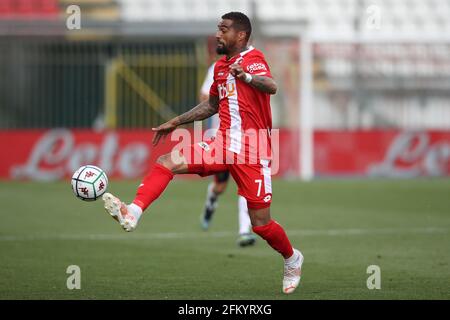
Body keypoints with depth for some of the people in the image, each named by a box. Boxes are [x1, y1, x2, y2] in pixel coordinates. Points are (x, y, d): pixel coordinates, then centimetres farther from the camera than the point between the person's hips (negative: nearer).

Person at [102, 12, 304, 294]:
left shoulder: (253, 58, -12)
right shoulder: (221, 66, 13)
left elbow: (271, 87, -34)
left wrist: (246, 76, -55)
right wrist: (176, 122, 28)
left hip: (252, 153, -7)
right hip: (224, 144, 7)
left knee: (261, 223, -1)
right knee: (167, 162, -15)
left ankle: (293, 260, 27)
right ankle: (133, 213, -30)